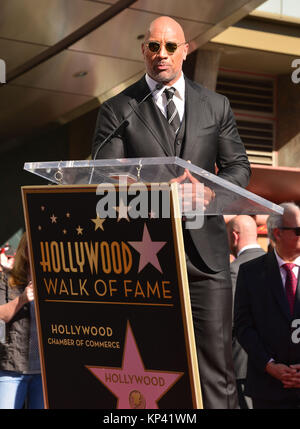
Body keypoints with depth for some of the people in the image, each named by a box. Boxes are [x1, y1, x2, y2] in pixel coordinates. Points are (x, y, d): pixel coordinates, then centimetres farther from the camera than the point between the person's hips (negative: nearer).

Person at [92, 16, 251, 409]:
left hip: (204, 247, 1)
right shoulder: (117, 110, 8)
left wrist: (211, 190, -8)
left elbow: (238, 166, 14)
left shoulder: (216, 106, 15)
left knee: (215, 360, -2)